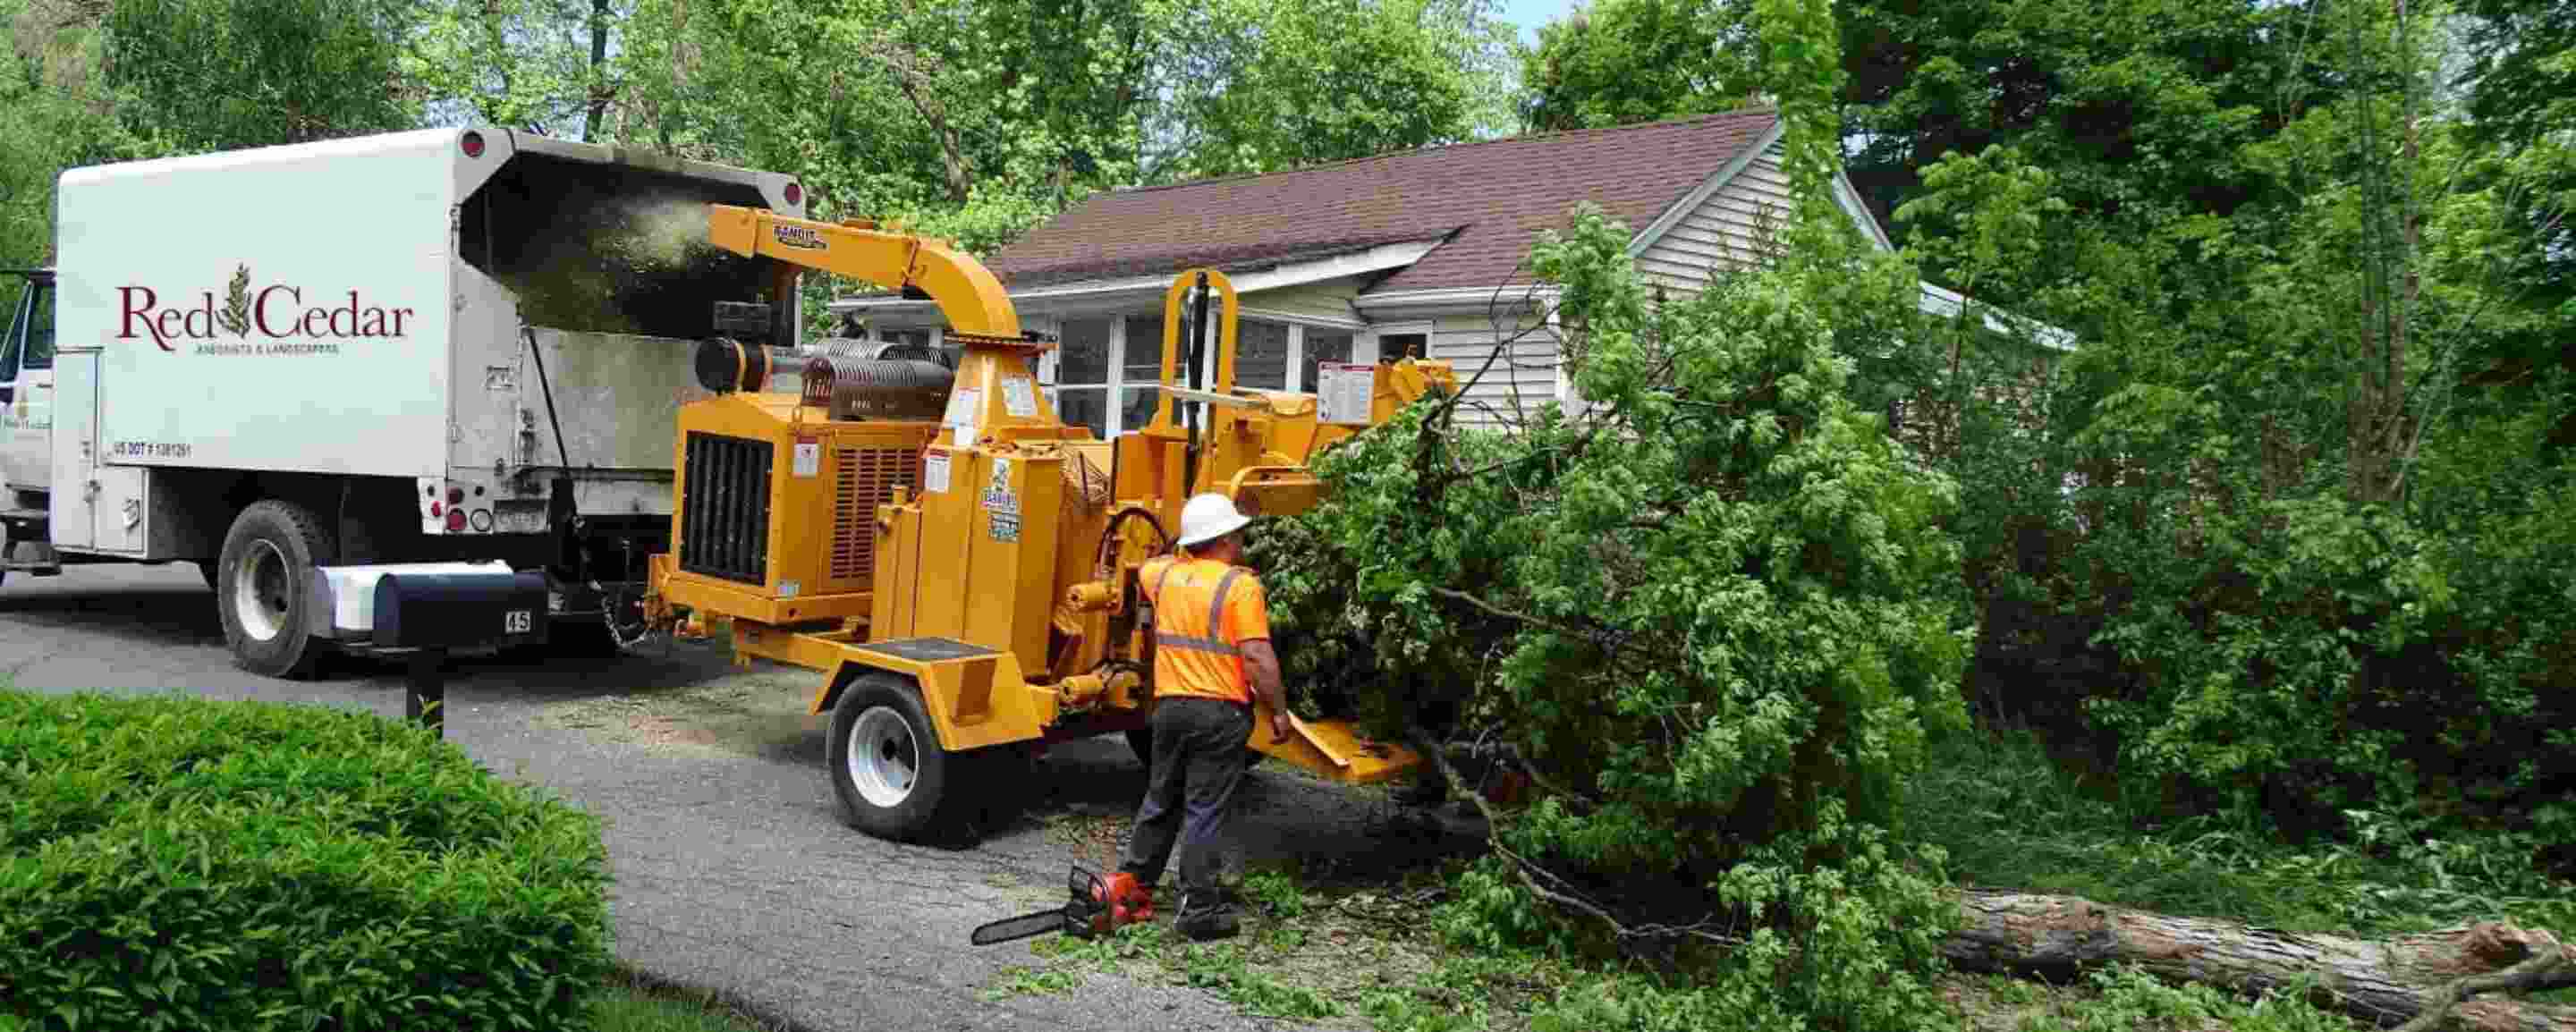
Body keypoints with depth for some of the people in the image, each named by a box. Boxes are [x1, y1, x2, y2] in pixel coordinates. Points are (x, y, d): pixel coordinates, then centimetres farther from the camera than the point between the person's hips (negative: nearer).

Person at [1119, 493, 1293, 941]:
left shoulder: (1166, 574, 7)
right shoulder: (1241, 585, -12)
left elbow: (1144, 568, 33)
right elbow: (1257, 658, -17)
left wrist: (1186, 552, 37)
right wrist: (1279, 711, -8)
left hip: (1170, 706, 6)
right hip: (1221, 712, -6)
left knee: (1160, 801, 20)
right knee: (1205, 812, -2)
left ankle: (1132, 883, 29)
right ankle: (1199, 911, 2)